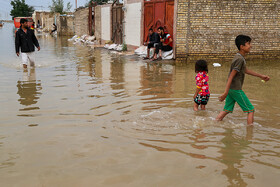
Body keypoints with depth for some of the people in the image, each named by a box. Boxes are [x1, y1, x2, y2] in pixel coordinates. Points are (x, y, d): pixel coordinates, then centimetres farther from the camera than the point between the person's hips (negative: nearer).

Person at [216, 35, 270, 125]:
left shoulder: (239, 57, 12)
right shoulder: (240, 59, -19)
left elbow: (245, 70, 27)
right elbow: (231, 76, -23)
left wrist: (261, 76, 31)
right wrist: (226, 92, -24)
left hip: (231, 88, 9)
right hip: (236, 89, -9)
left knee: (227, 110, 14)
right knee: (251, 110, 1)